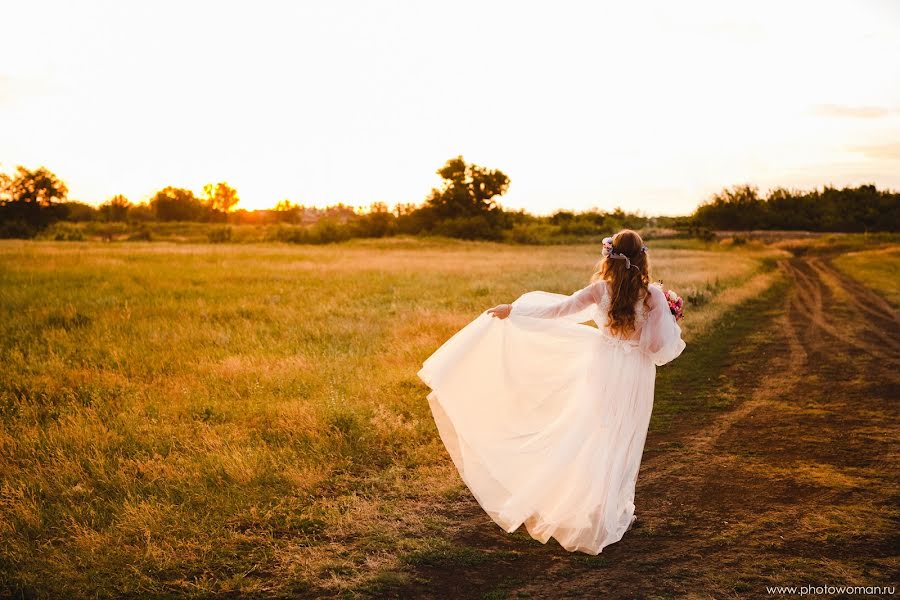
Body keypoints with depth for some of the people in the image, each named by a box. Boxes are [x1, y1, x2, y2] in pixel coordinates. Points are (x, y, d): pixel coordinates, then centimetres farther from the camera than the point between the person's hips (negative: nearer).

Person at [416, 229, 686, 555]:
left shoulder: (600, 289, -9)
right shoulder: (653, 294, -13)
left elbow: (559, 310, -5)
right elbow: (660, 346, -14)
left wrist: (513, 311, 4)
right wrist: (673, 322, 5)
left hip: (603, 369, 1)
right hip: (636, 376, -1)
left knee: (591, 438, 15)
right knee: (623, 443, 11)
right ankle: (615, 515, 23)